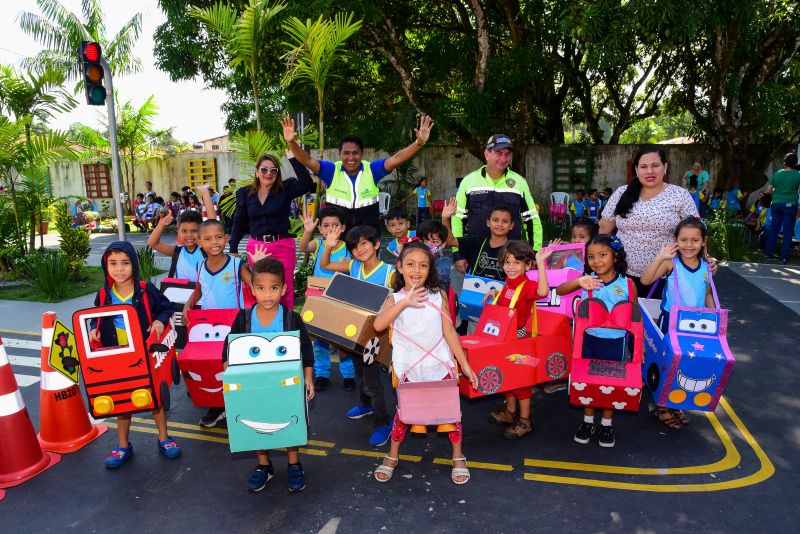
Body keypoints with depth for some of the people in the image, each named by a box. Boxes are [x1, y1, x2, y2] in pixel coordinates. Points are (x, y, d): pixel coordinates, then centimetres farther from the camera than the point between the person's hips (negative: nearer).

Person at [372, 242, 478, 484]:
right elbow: (378, 325, -24)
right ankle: (392, 456, 31)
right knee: (403, 411, 8)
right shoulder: (394, 299, -5)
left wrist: (465, 365, 1)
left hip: (439, 365, 1)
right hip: (409, 369, -1)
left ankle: (458, 457, 27)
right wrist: (405, 301, -32)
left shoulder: (438, 296, -2)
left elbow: (449, 332, 1)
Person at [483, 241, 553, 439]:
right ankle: (510, 411, 38)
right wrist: (495, 293, 10)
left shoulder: (527, 285, -20)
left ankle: (524, 421, 15)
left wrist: (541, 263, -44)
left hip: (518, 337, -8)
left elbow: (542, 291, -44)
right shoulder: (508, 284, 5)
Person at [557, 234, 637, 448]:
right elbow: (559, 291, -15)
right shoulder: (587, 279, -6)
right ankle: (588, 421, 31)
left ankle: (607, 424, 32)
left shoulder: (627, 284, -9)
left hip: (616, 341, -1)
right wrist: (578, 282, -34)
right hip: (589, 339, 1)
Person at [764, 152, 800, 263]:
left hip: (776, 204, 3)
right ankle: (785, 256, 2)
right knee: (788, 231, 2)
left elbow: (768, 191, 5)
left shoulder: (777, 173, 2)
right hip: (790, 205, -3)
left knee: (774, 229, 12)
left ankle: (769, 253, 15)